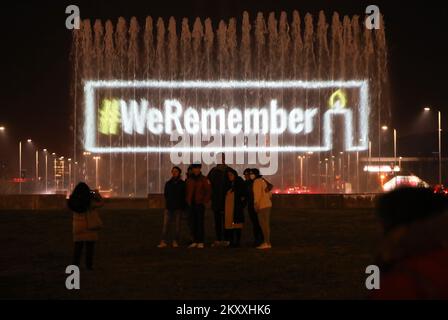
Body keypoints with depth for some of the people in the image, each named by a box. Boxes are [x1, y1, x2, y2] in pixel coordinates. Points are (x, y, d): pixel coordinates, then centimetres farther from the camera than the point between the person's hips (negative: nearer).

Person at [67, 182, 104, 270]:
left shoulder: (73, 201, -6)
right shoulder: (90, 201, -16)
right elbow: (101, 203, -4)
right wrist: (97, 194, 6)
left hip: (78, 227, 4)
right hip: (89, 227, -4)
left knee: (78, 246, 14)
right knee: (90, 247, 5)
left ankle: (75, 264, 14)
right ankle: (89, 265, 5)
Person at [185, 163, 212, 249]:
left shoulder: (204, 179, -1)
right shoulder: (189, 180, 11)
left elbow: (208, 191, -1)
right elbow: (187, 191, 19)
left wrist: (205, 201, -5)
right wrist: (188, 201, 9)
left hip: (200, 204, -4)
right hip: (191, 204, 5)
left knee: (200, 223, -7)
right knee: (194, 223, 6)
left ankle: (200, 242, -6)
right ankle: (195, 241, 11)